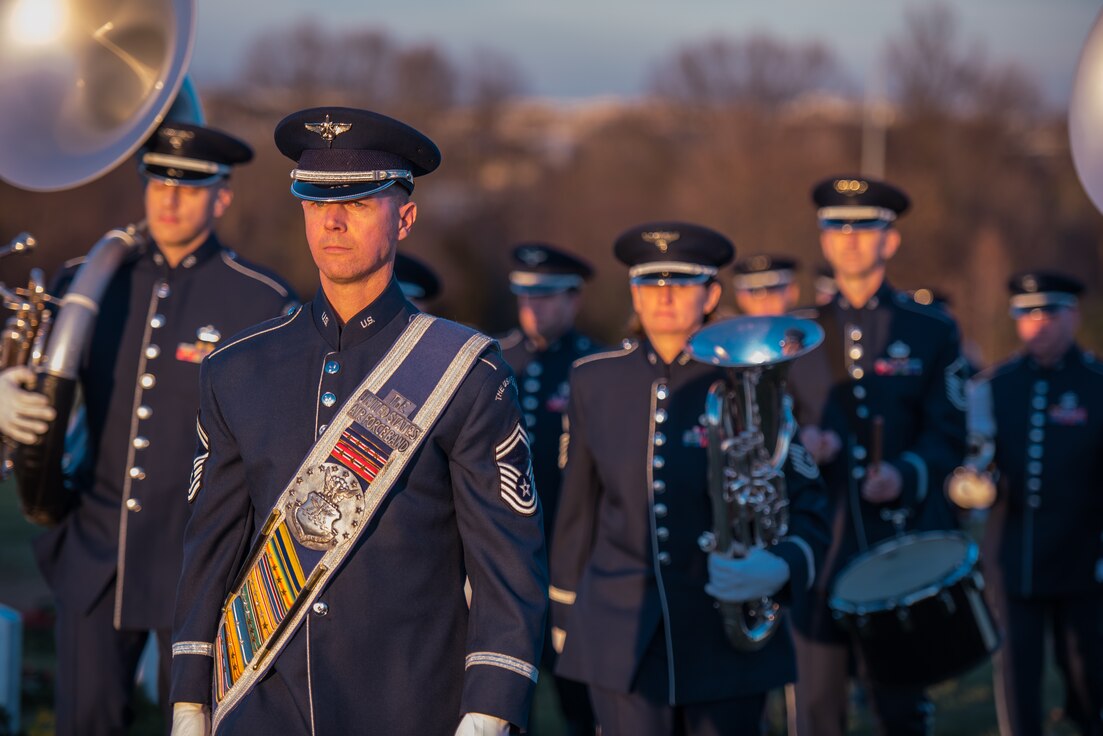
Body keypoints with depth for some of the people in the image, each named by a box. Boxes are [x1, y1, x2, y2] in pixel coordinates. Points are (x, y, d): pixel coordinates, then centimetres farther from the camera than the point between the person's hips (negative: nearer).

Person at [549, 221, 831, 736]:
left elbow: (807, 505, -1)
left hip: (727, 634, -1)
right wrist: (564, 611, 16)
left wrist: (780, 568, -21)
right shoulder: (594, 380, 6)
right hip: (620, 638, 1)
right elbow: (578, 506, 13)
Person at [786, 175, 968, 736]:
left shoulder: (932, 332, 6)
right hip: (816, 542, 1)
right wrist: (801, 444, -8)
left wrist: (905, 475, -17)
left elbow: (948, 437, 1)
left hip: (898, 543, -1)